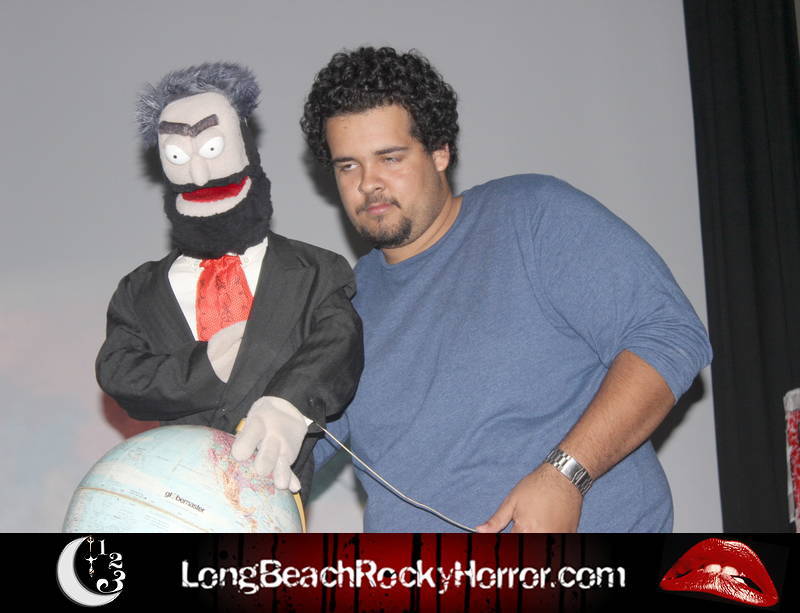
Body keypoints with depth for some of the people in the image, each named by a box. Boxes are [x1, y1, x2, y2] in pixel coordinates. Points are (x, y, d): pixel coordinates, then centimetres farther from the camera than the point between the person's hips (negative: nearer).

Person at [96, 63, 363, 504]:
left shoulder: (315, 274, 9)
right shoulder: (140, 293, 18)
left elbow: (338, 349, -8)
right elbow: (117, 373, 4)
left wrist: (290, 405, -29)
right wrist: (206, 367, -11)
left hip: (274, 487, -2)